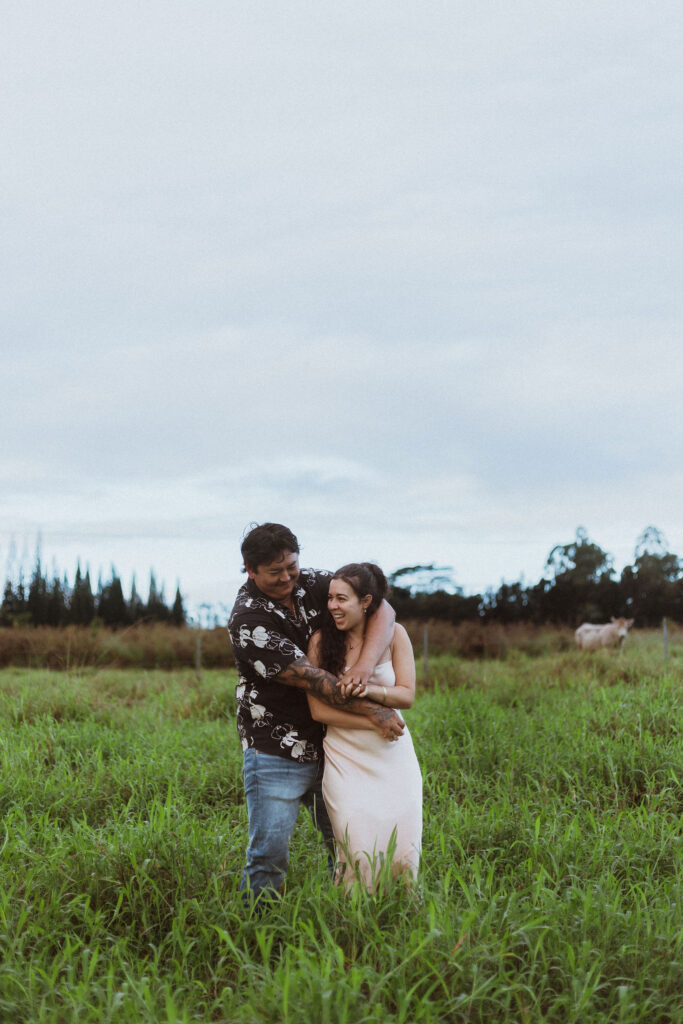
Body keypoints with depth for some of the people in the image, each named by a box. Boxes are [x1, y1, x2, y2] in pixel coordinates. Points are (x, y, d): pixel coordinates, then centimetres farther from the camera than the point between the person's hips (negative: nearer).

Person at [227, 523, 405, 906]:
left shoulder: (312, 584, 1)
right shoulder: (249, 620, -17)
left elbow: (382, 608, -8)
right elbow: (310, 679, -20)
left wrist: (364, 665, -26)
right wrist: (371, 712, -20)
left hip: (325, 746, 6)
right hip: (276, 755, -6)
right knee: (270, 854, -5)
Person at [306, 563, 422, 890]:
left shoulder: (393, 635, 0)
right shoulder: (321, 640, -5)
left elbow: (407, 695, -2)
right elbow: (318, 709, -7)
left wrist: (369, 690, -22)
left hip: (394, 756, 2)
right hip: (345, 758, -2)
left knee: (403, 852, 0)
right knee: (357, 856, -10)